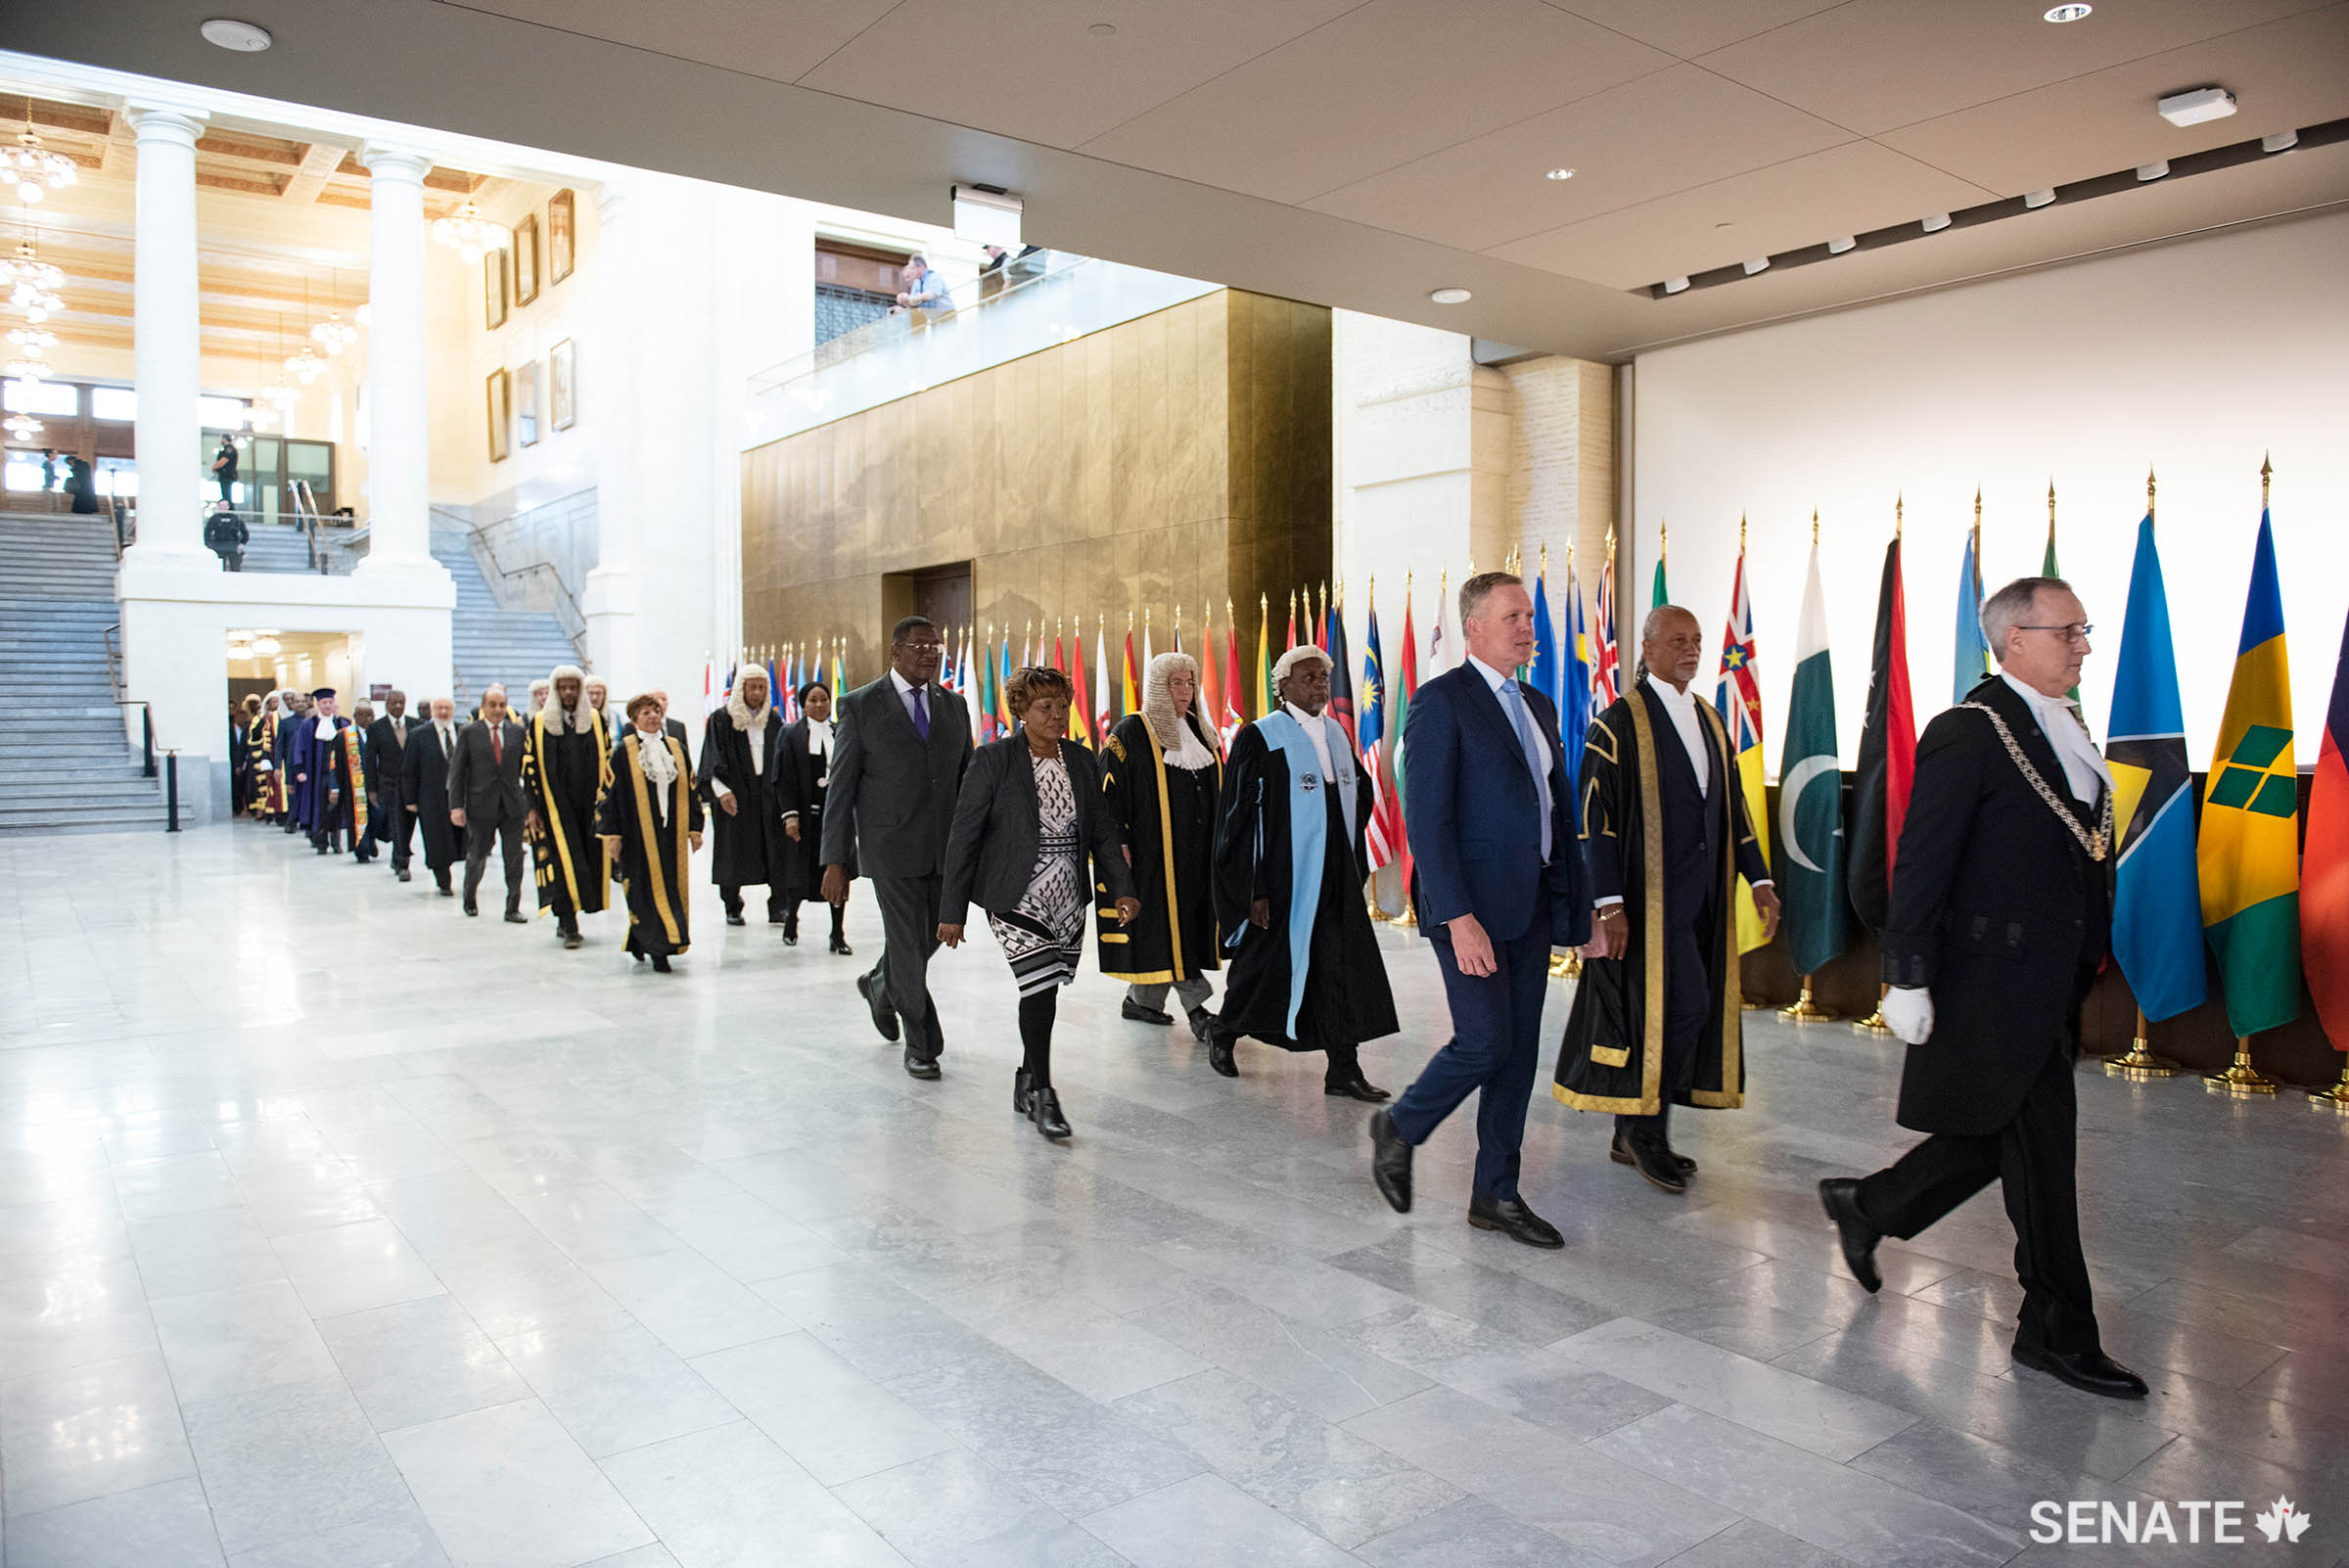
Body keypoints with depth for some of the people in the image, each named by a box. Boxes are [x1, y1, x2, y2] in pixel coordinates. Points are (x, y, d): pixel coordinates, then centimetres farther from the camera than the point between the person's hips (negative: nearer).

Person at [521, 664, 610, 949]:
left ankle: (565, 919, 17)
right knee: (563, 860, -9)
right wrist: (532, 808, -2)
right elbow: (530, 765, 3)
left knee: (589, 858, 2)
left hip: (588, 804, 2)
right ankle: (569, 927, -8)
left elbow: (606, 760, 12)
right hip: (555, 804, -2)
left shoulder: (596, 720, 8)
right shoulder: (540, 723, 3)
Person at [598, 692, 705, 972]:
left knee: (672, 885, 6)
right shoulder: (623, 751, -1)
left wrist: (694, 828, 9)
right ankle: (658, 949, -4)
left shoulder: (676, 747, 11)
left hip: (671, 831, 4)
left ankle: (639, 939, 25)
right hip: (638, 834, -4)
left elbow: (691, 790, 14)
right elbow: (609, 792, -2)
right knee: (648, 888, -7)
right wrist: (611, 834, -8)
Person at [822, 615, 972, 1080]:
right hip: (892, 847, -5)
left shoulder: (953, 705, 10)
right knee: (908, 945, 0)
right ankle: (921, 1044, 16)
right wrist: (835, 861, -8)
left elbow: (968, 779, 14)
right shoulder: (861, 705, -3)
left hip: (946, 849, 5)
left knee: (929, 938, 14)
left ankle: (880, 986, 45)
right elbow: (841, 788, -4)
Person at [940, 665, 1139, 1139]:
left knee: (1047, 991, 6)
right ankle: (1042, 1096, -1)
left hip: (1069, 900, 5)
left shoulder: (1082, 761, 8)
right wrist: (952, 910, -6)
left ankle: (1026, 1082, 26)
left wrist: (1122, 888, -2)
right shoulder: (993, 761, -6)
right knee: (1039, 986, -14)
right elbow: (964, 837, -5)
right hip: (1018, 898, -5)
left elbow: (1104, 830, 10)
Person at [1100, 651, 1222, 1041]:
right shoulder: (1131, 732, -5)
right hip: (1155, 847, -7)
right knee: (1169, 921, -8)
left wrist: (1221, 840, 15)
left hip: (1196, 848, 7)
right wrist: (1118, 843, -17)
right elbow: (1111, 789, -10)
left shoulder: (1199, 732, 15)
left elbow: (1217, 788, 21)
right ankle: (1196, 1009, -6)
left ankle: (1140, 1000, 21)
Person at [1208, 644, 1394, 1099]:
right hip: (1282, 879, -6)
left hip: (1335, 881, 6)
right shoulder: (1259, 738, -10)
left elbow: (1361, 789, 27)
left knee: (1345, 968, 0)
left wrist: (1344, 840, 16)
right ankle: (1222, 1032, 33)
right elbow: (1238, 817, -12)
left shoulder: (1336, 733, 9)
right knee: (1268, 965, 7)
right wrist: (1252, 889, -15)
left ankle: (1343, 1070, 7)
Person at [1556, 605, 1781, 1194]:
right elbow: (1596, 815, -13)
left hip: (1701, 893, 8)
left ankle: (1631, 1135, 21)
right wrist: (1609, 904, -18)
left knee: (1687, 1009, 10)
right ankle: (1647, 1130, 6)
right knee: (1682, 1006, -12)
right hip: (1650, 895, -8)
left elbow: (1733, 806, 19)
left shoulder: (1709, 721, 14)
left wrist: (1759, 879, 9)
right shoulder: (1621, 722, -8)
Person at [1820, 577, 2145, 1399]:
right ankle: (2058, 1331, 16)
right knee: (2041, 1151, 1)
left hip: (2053, 984, 9)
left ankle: (1865, 1206, 35)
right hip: (1997, 978, -9)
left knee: (2001, 1138, 16)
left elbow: (2081, 858, 17)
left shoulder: (2067, 729, 13)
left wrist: (2086, 966, 16)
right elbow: (1921, 865, -16)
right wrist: (1907, 978, -17)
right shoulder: (1967, 735, -14)